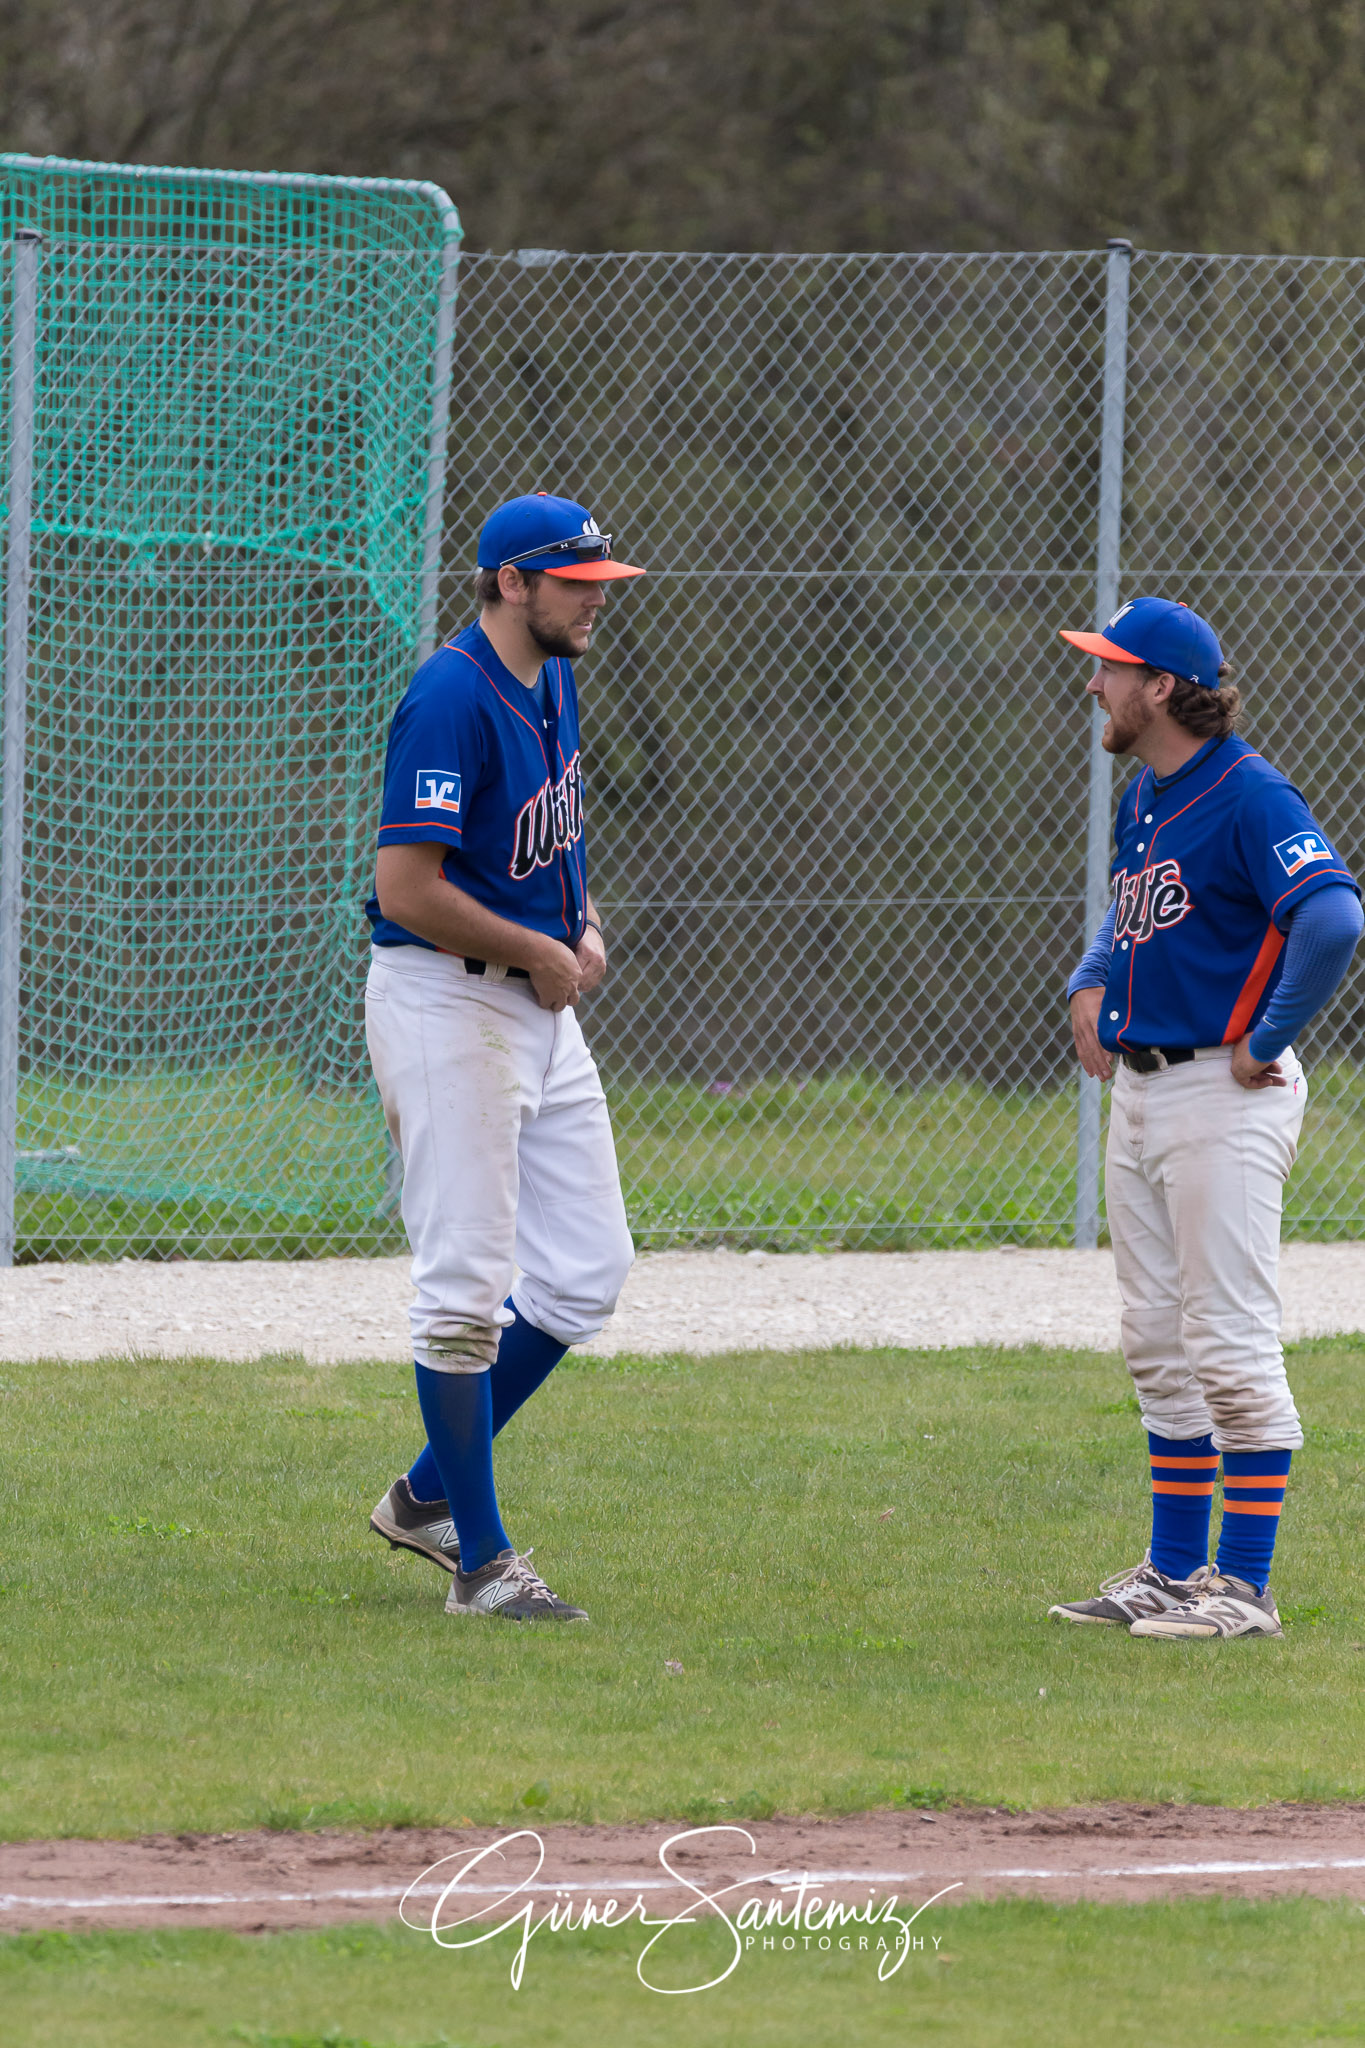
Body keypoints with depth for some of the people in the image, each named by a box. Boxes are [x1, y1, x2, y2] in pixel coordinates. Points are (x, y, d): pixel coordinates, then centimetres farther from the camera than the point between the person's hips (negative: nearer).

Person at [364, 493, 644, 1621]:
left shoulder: (556, 687, 11)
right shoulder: (453, 701, -19)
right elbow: (406, 891, -24)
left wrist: (587, 928, 8)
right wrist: (542, 952, -13)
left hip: (541, 1009, 10)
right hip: (448, 1005, -10)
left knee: (586, 1272, 9)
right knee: (467, 1287, -6)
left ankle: (429, 1495, 22)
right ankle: (480, 1560, 0)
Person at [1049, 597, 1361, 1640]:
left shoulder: (1248, 795, -17)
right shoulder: (1145, 796, 13)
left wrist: (1269, 1040, -22)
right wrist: (1093, 982, 13)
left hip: (1225, 1096, -10)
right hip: (1142, 1089, 10)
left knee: (1230, 1347, -7)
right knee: (1160, 1348, 14)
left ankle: (1247, 1585, -3)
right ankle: (1173, 1571, 21)